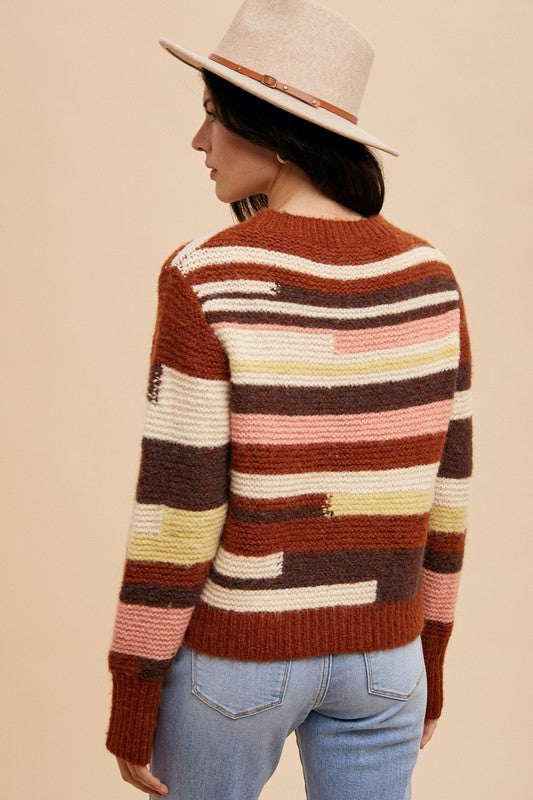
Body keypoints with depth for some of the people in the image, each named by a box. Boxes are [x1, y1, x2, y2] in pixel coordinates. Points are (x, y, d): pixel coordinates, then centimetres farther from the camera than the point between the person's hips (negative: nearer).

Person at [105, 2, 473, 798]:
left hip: (235, 646, -3)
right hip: (377, 654, 4)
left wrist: (131, 706, -6)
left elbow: (177, 510, -18)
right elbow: (442, 492, 1)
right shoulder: (429, 277, -5)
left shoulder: (206, 281, -20)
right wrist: (427, 664, 14)